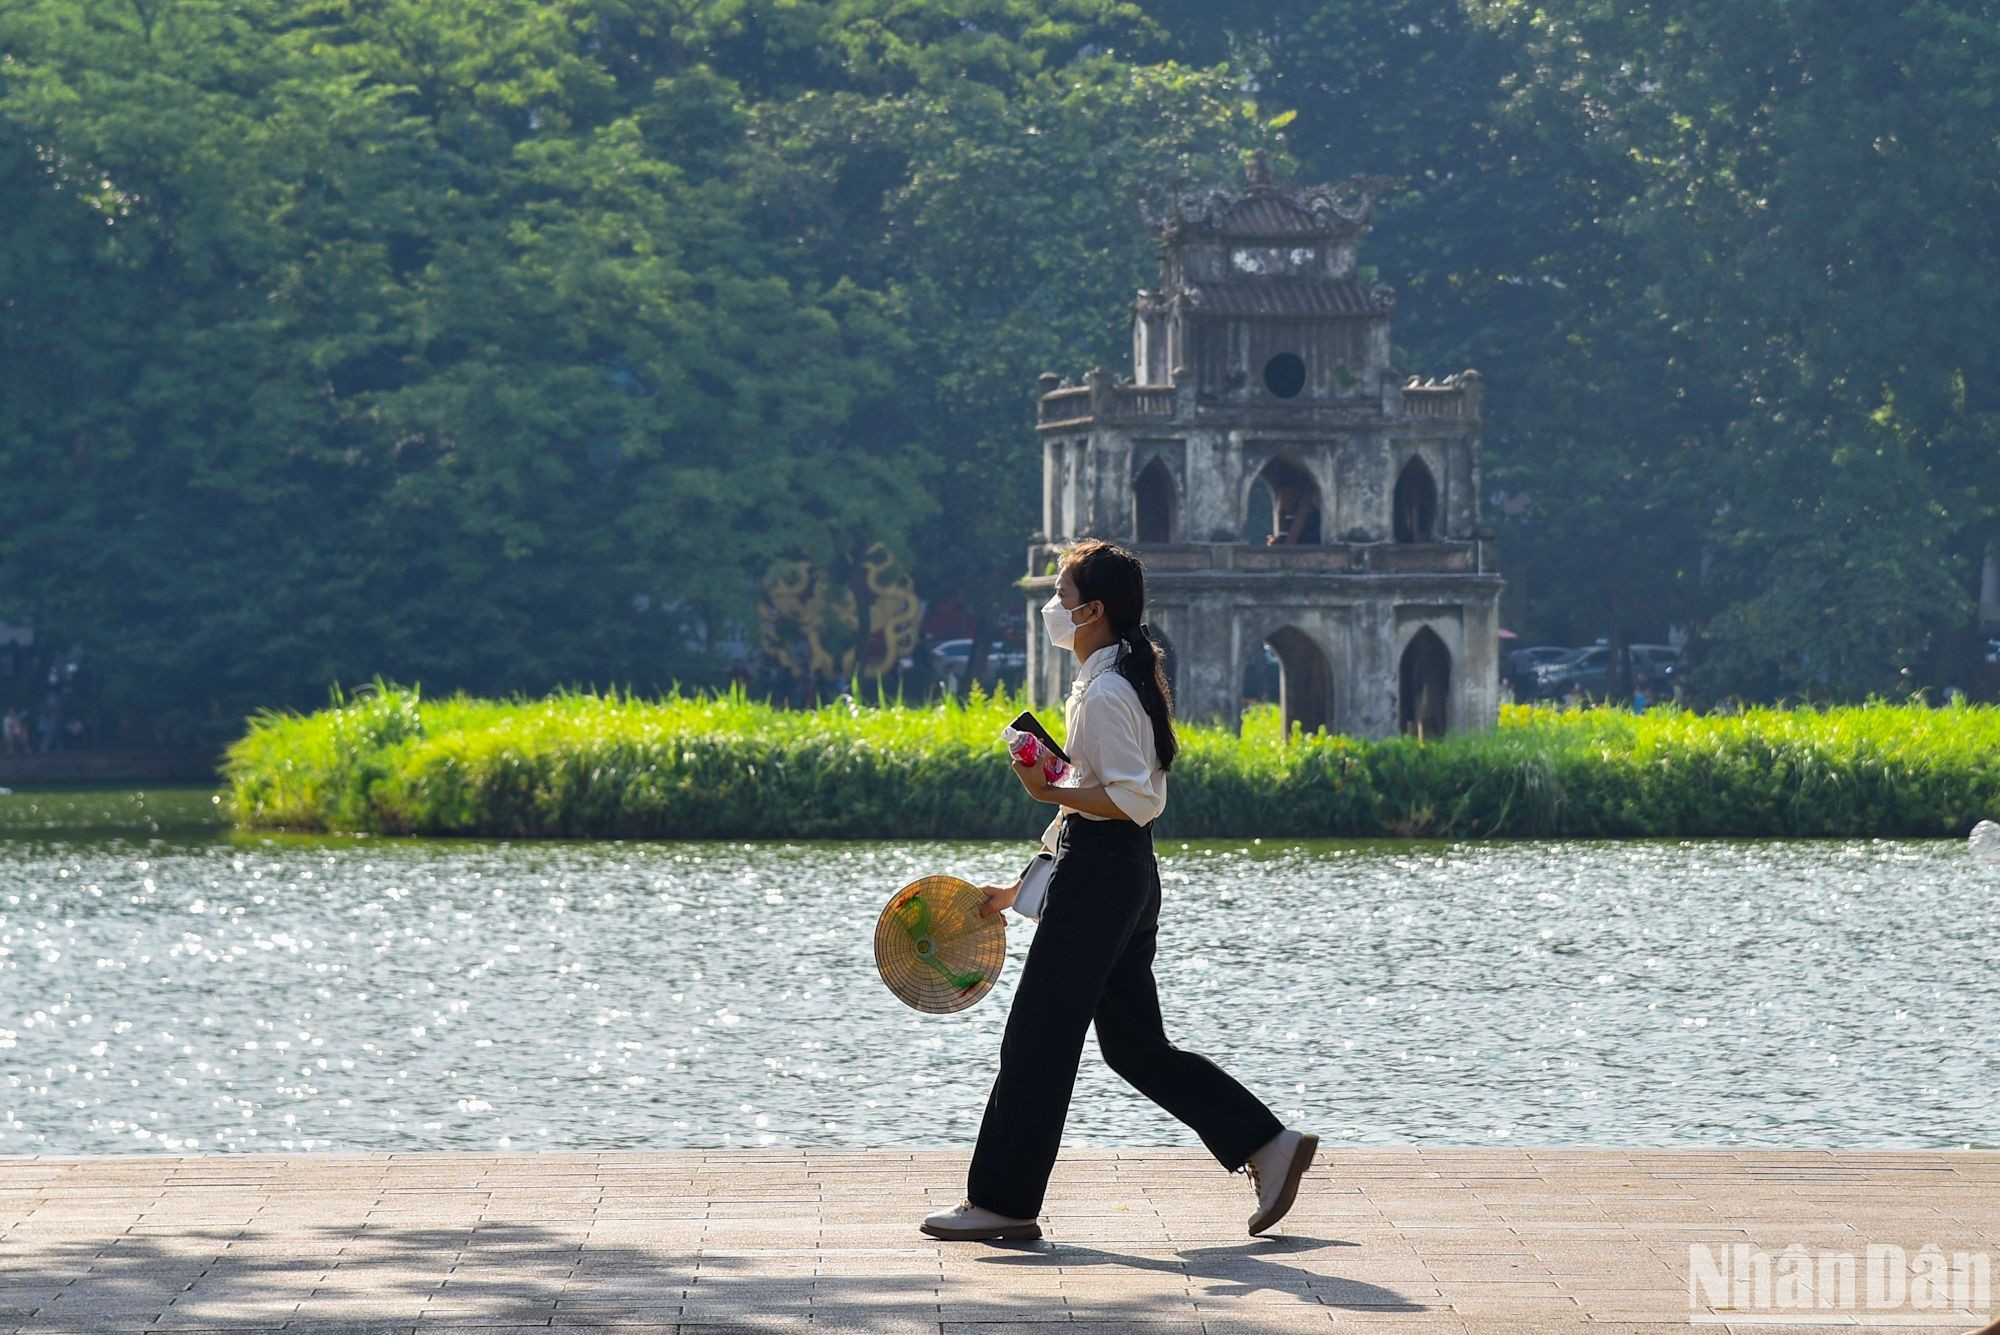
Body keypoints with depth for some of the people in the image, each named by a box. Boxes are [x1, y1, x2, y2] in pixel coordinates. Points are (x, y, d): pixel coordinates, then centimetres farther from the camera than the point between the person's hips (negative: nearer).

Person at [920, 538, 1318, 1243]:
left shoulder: (1106, 693, -15)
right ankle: (1267, 1144, 10)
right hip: (1124, 875, 10)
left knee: (1038, 1037, -2)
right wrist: (1021, 889, 22)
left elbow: (1135, 800, -22)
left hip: (1099, 878, -10)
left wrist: (1049, 790, -23)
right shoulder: (1111, 683, 17)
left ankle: (1002, 1202, 4)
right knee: (1135, 1043, 12)